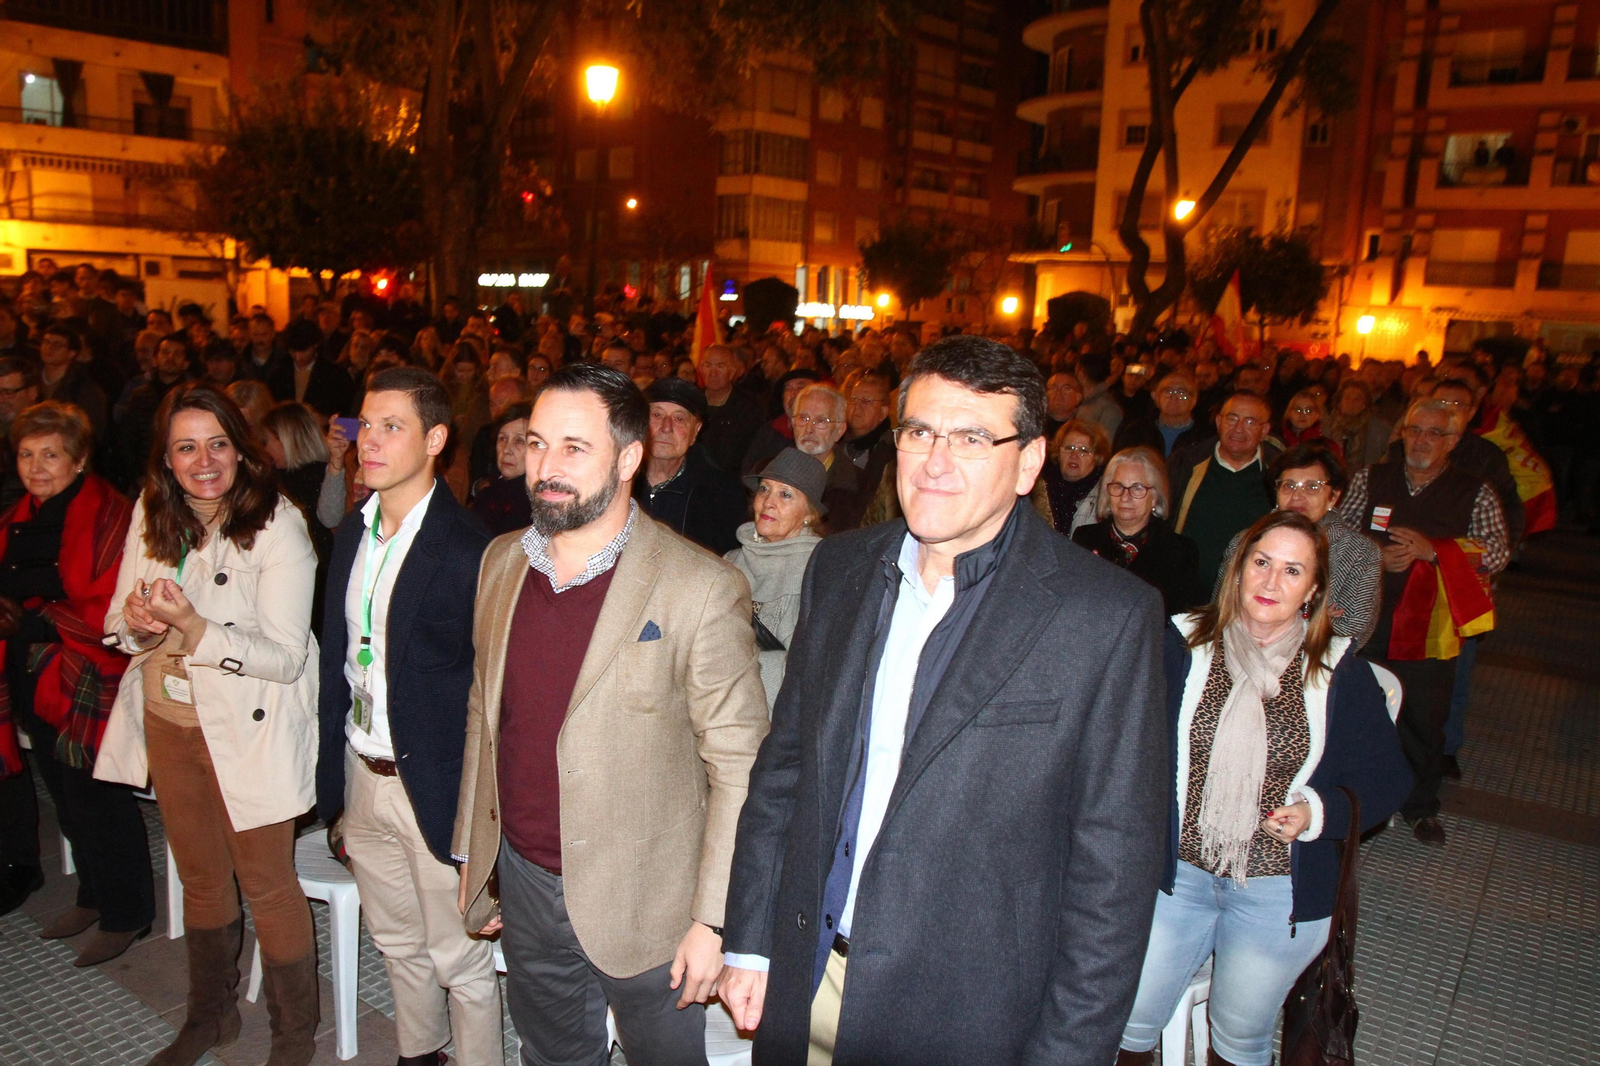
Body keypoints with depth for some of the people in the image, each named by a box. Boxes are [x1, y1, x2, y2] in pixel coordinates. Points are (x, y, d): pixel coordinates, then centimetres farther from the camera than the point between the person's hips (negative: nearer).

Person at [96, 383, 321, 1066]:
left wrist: (193, 628, -31)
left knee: (267, 885, 6)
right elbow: (119, 619, 7)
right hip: (168, 721, 6)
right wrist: (136, 621, -16)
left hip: (249, 728, -6)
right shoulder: (152, 514, 0)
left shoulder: (277, 525, -19)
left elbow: (286, 657, -20)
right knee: (199, 876, 22)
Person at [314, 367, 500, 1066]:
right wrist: (332, 780, 9)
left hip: (435, 785, -7)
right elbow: (338, 660, 10)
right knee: (397, 943, 25)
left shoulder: (469, 548, -19)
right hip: (363, 776, 7)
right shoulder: (352, 533, 5)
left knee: (459, 959, 9)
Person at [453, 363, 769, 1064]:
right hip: (524, 888, 5)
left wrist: (714, 922, -15)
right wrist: (471, 855, 14)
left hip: (642, 902, -5)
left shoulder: (702, 590, -18)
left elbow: (739, 768, -15)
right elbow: (484, 713, 11)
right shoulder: (501, 562, 1)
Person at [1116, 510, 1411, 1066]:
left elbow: (1386, 779, 3)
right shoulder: (1184, 644, -5)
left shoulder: (1338, 671, -2)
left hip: (1279, 890, 0)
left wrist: (1318, 812, -13)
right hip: (1177, 872, 0)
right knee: (1132, 1020, 2)